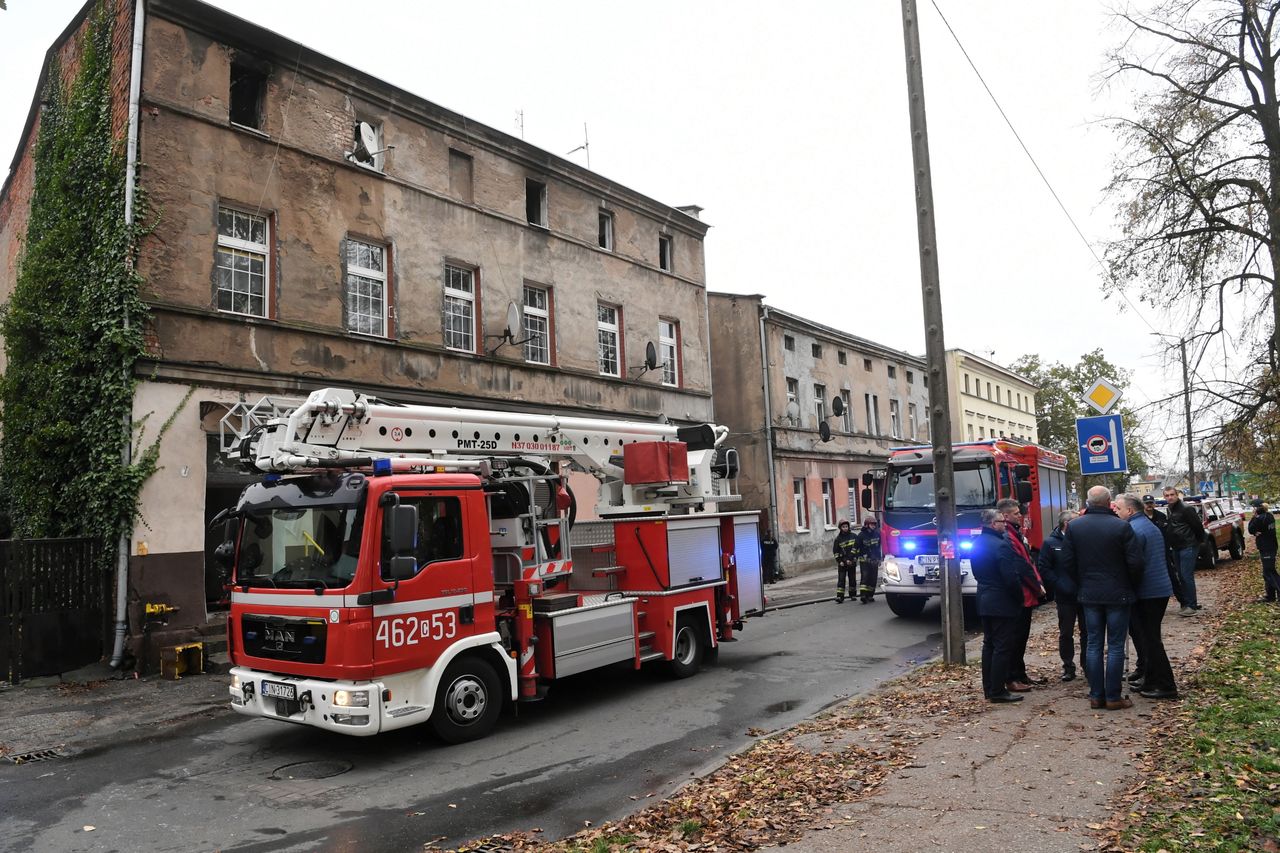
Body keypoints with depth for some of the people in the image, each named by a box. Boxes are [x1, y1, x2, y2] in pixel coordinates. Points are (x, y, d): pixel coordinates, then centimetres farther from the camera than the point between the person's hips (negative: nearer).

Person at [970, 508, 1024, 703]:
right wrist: (1020, 597, -7)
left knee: (989, 645, 14)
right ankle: (998, 691, 0)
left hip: (984, 601, 9)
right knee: (1003, 647, -3)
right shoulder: (1000, 545, -20)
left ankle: (988, 688, 20)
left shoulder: (977, 543, 8)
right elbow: (1011, 578, -20)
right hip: (1002, 603, -9)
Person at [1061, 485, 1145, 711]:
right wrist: (1132, 586, 6)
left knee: (1093, 645, 10)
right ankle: (1113, 697, 7)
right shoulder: (1121, 527, -13)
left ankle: (1096, 695, 14)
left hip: (1089, 595, 3)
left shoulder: (1074, 527, -2)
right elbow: (1135, 562, -12)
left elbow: (1067, 562, 0)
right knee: (1115, 646, 4)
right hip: (1117, 595, -3)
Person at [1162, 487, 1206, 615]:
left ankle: (1191, 606, -3)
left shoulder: (1186, 509, -15)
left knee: (1187, 576, -9)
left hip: (1188, 547, -9)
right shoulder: (1168, 509, 12)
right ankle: (1187, 603, 22)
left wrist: (1199, 541, -5)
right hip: (1177, 548, 9)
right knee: (1181, 576, 13)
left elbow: (1197, 525, -14)